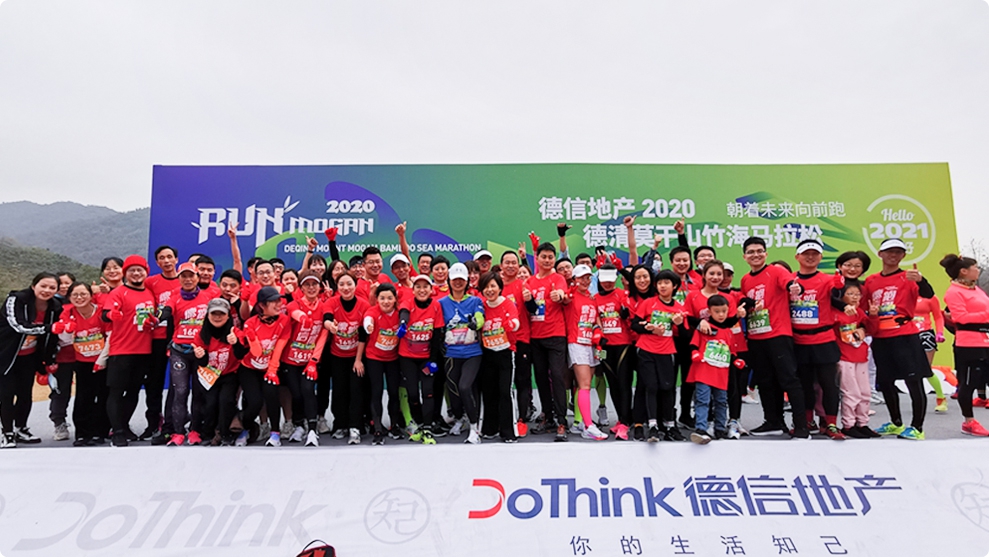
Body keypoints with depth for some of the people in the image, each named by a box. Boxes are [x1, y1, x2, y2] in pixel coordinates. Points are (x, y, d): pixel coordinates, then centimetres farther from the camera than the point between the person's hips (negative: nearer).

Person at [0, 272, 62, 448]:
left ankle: (20, 429, 26)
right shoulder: (16, 300, -21)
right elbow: (18, 325, -34)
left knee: (25, 394, 9)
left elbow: (53, 336, 3)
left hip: (29, 357, 5)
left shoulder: (56, 308, -7)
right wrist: (48, 328, -43)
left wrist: (49, 361, 6)